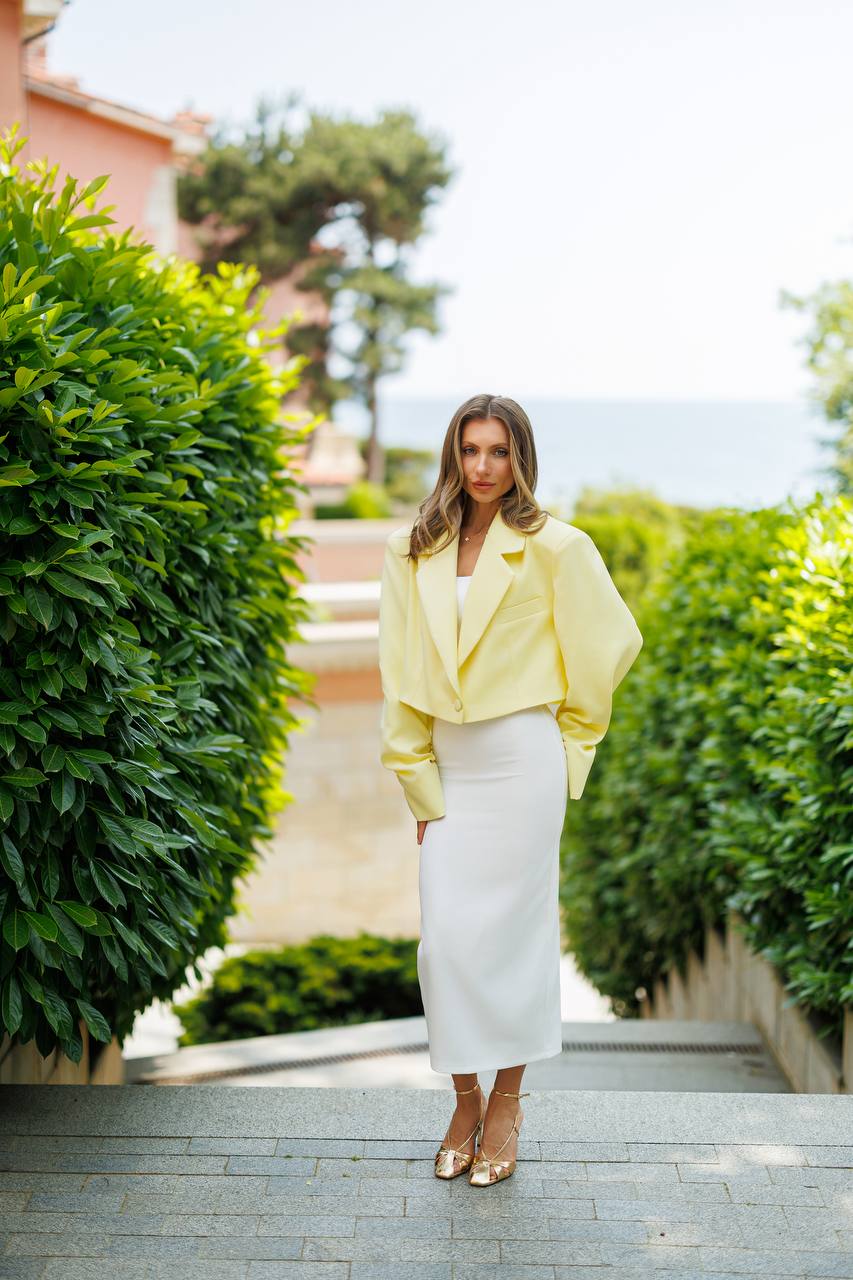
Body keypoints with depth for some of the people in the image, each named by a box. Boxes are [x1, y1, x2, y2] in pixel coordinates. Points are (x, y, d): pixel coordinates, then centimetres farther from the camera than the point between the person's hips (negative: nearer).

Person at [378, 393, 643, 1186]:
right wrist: (418, 782, 4)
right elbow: (400, 672, 7)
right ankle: (465, 1103, 18)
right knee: (445, 937, 3)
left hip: (521, 762, -4)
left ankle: (506, 1105, 18)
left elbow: (608, 643, 5)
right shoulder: (413, 552, 6)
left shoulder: (553, 546, -4)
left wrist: (571, 735, 10)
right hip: (448, 765, 4)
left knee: (508, 931, 2)